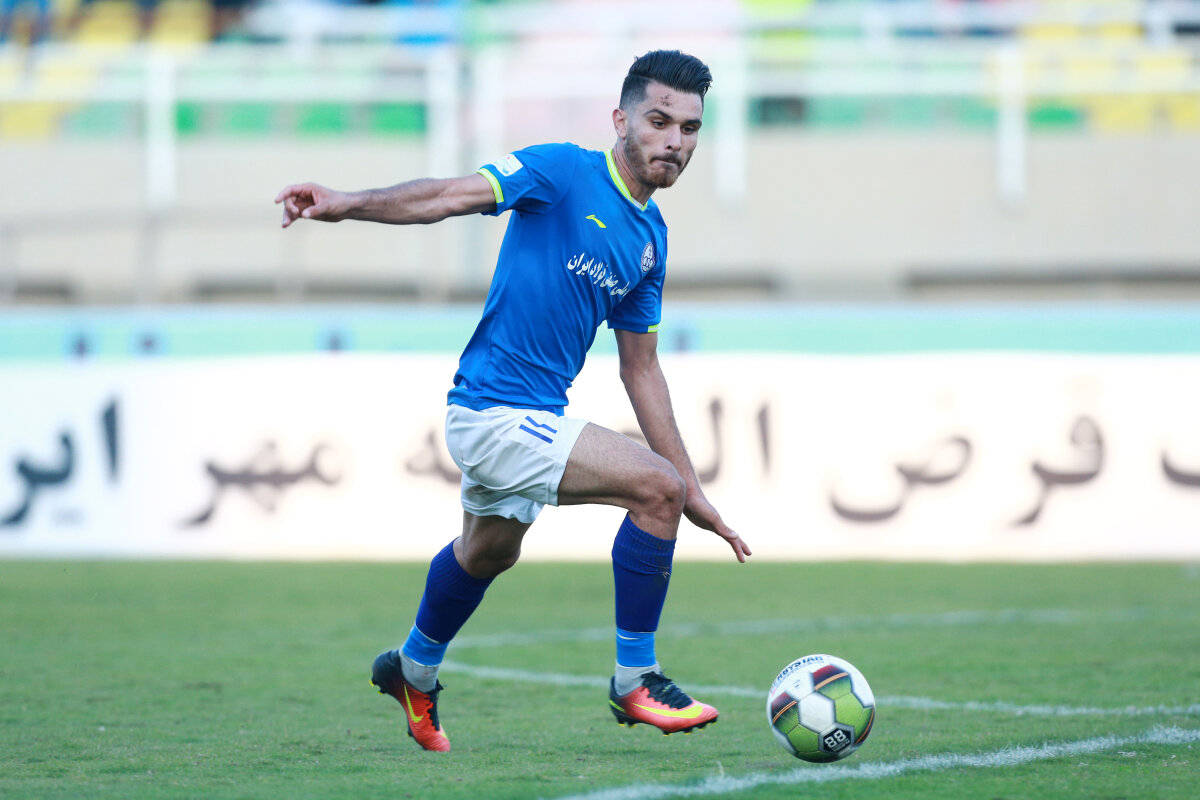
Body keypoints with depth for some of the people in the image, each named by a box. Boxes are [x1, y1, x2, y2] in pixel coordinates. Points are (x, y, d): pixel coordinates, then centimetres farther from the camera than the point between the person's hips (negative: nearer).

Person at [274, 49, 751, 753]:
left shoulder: (650, 239, 10)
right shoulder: (565, 172, -13)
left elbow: (641, 368, 15)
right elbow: (453, 195, -25)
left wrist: (692, 490, 14)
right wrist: (352, 204, -42)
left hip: (534, 415, 10)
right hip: (498, 411, -10)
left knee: (489, 551, 31)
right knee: (655, 486, -19)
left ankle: (414, 670, 58)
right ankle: (636, 683, -6)